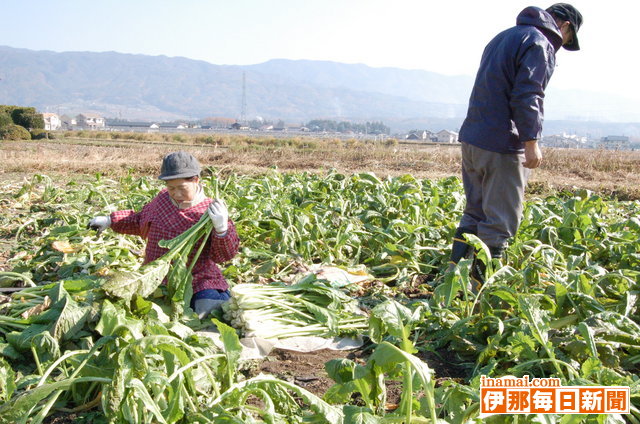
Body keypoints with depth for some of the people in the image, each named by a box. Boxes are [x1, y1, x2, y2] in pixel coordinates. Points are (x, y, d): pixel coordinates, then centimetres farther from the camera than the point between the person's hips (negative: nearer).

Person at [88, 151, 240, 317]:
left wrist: (222, 228, -33)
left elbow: (224, 255, -15)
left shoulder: (209, 211, -7)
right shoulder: (162, 199, 9)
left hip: (198, 283, -5)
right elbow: (140, 220, 31)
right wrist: (110, 221, 24)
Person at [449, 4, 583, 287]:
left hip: (471, 138, 9)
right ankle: (478, 286, 0)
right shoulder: (539, 43, -8)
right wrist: (532, 141, -22)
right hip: (502, 146, -9)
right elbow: (527, 96, -20)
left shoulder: (502, 37, 20)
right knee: (500, 221, -3)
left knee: (475, 212, 16)